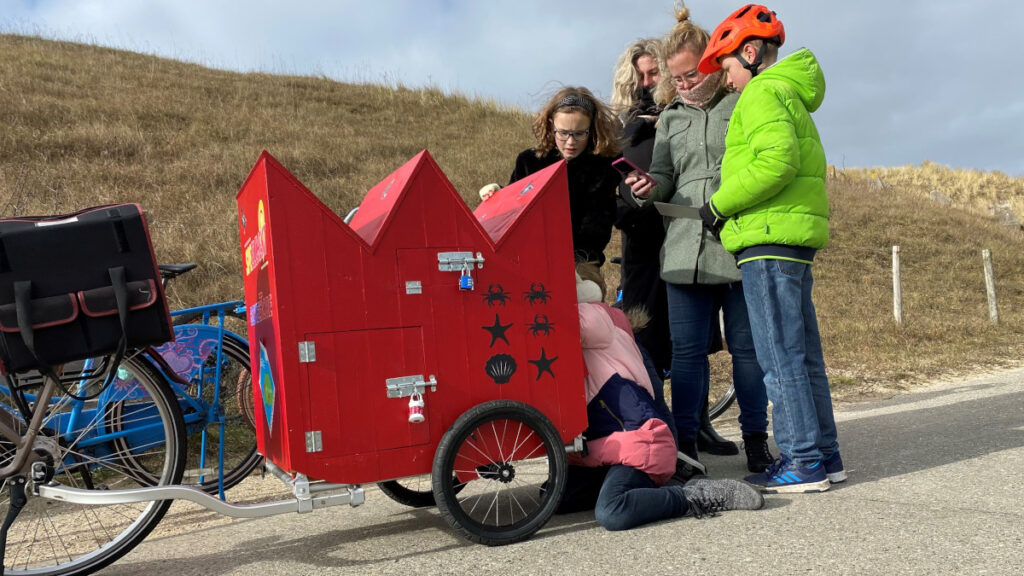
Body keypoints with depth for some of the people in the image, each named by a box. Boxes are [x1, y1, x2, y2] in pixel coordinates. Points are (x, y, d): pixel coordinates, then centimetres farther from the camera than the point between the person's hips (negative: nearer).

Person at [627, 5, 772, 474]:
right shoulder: (671, 118, 17)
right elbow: (665, 178, 14)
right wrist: (650, 187, -9)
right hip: (685, 249, 3)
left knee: (747, 346, 5)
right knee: (687, 349, 4)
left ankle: (756, 439, 19)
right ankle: (685, 442, 13)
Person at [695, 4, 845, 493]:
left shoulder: (763, 92, -6)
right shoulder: (791, 94, 25)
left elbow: (776, 159, -22)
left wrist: (720, 204, -12)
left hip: (769, 237, -10)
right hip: (796, 236, 10)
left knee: (780, 356, -7)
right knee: (803, 354, 11)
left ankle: (802, 462, -2)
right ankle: (824, 455, 17)